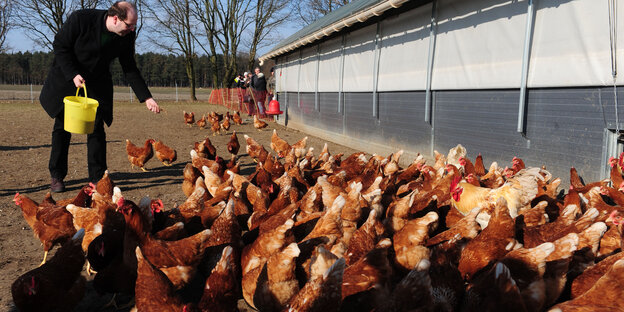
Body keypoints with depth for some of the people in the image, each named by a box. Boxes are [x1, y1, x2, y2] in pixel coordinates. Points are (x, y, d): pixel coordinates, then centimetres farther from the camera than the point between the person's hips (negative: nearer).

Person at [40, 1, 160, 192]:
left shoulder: (127, 36, -14)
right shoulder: (81, 19, -25)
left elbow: (130, 69, -5)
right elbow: (60, 46, -14)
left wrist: (146, 98, -11)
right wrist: (73, 75, -25)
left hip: (97, 84, 2)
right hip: (67, 79, -2)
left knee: (96, 129, -3)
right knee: (63, 128, 5)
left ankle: (97, 178, 5)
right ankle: (57, 177, 18)